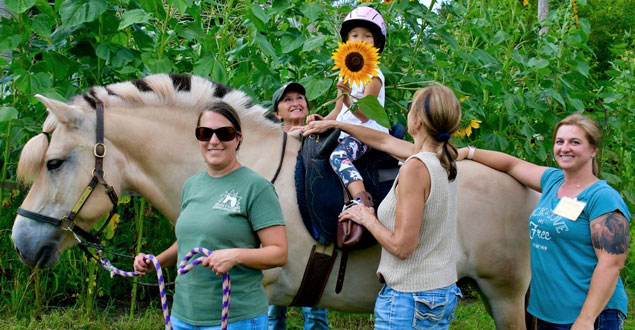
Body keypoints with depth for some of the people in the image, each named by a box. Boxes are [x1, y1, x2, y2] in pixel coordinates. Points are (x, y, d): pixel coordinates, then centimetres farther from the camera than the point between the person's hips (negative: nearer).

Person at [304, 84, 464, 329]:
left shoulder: (415, 168, -22)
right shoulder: (445, 162, 4)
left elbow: (402, 246, -24)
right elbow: (384, 141, 19)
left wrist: (366, 218, -7)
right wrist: (333, 124, 28)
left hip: (408, 298, -8)